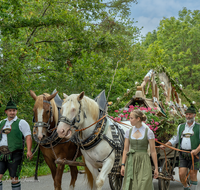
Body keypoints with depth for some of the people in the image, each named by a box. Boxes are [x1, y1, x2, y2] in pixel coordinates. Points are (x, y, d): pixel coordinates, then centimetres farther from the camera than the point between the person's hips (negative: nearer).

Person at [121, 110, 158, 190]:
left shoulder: (148, 132, -4)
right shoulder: (129, 132, 6)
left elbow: (153, 151, -3)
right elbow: (125, 150, 8)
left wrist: (156, 168, -3)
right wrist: (123, 165, 2)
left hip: (143, 162, -4)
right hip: (131, 162, 4)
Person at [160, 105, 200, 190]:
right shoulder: (180, 127, 13)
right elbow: (175, 139, 21)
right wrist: (165, 145, 11)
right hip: (183, 154, 3)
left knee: (193, 175, -1)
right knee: (181, 174, -2)